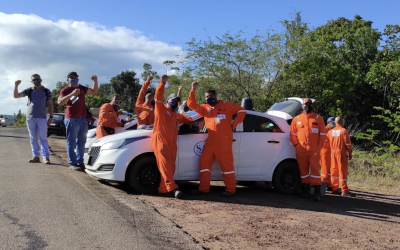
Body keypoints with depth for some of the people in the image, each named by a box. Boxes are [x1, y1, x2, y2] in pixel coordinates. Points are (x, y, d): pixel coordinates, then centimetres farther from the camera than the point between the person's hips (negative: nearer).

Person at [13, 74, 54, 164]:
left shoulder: (46, 91, 6)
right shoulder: (29, 91, 10)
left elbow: (50, 105, 6)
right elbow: (16, 96, 3)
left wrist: (51, 117, -2)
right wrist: (16, 86, -11)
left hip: (42, 117, -2)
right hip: (30, 117, 3)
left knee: (43, 138, -7)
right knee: (33, 138, 4)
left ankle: (46, 157, -9)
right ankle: (36, 156, 8)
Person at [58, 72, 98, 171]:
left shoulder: (82, 88, 14)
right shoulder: (65, 90, -4)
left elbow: (94, 92, 21)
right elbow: (60, 102, -20)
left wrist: (95, 81, 4)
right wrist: (72, 94, -29)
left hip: (83, 119, 7)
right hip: (72, 120, -7)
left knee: (81, 142, 11)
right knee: (71, 143, -4)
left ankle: (80, 162, 18)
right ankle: (72, 163, -2)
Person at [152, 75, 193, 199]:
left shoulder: (177, 115, 30)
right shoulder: (161, 108, 9)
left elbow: (185, 118, 48)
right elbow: (158, 96, -7)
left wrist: (192, 122, 26)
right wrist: (162, 83, -19)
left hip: (172, 143, 8)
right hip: (160, 140, -8)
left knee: (170, 166, 0)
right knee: (164, 163, -19)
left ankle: (163, 189, 3)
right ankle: (172, 187, -32)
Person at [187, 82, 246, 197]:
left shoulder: (226, 105, 7)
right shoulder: (205, 108, 17)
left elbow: (241, 110, 7)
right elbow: (191, 105, 9)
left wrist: (234, 124, 0)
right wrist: (193, 90, -1)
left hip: (224, 140, -5)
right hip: (211, 140, 5)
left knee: (226, 164, -4)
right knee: (204, 162, 3)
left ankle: (230, 189, 3)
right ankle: (204, 188, 10)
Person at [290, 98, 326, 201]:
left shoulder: (318, 118, 9)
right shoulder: (297, 119, 12)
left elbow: (323, 135, 8)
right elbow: (292, 134, 14)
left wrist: (319, 147, -1)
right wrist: (296, 145, 2)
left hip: (314, 150, -2)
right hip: (301, 150, 2)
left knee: (315, 169, -7)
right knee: (303, 169, 5)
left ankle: (317, 192, -6)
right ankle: (305, 190, 15)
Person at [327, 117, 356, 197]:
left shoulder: (330, 131, 7)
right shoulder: (344, 131, -9)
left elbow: (328, 143, 10)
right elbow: (348, 143, -10)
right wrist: (350, 153, -1)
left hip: (333, 153, 5)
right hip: (342, 153, -5)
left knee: (334, 171, 12)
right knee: (343, 171, -5)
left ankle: (334, 188, 16)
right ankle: (345, 191, -6)